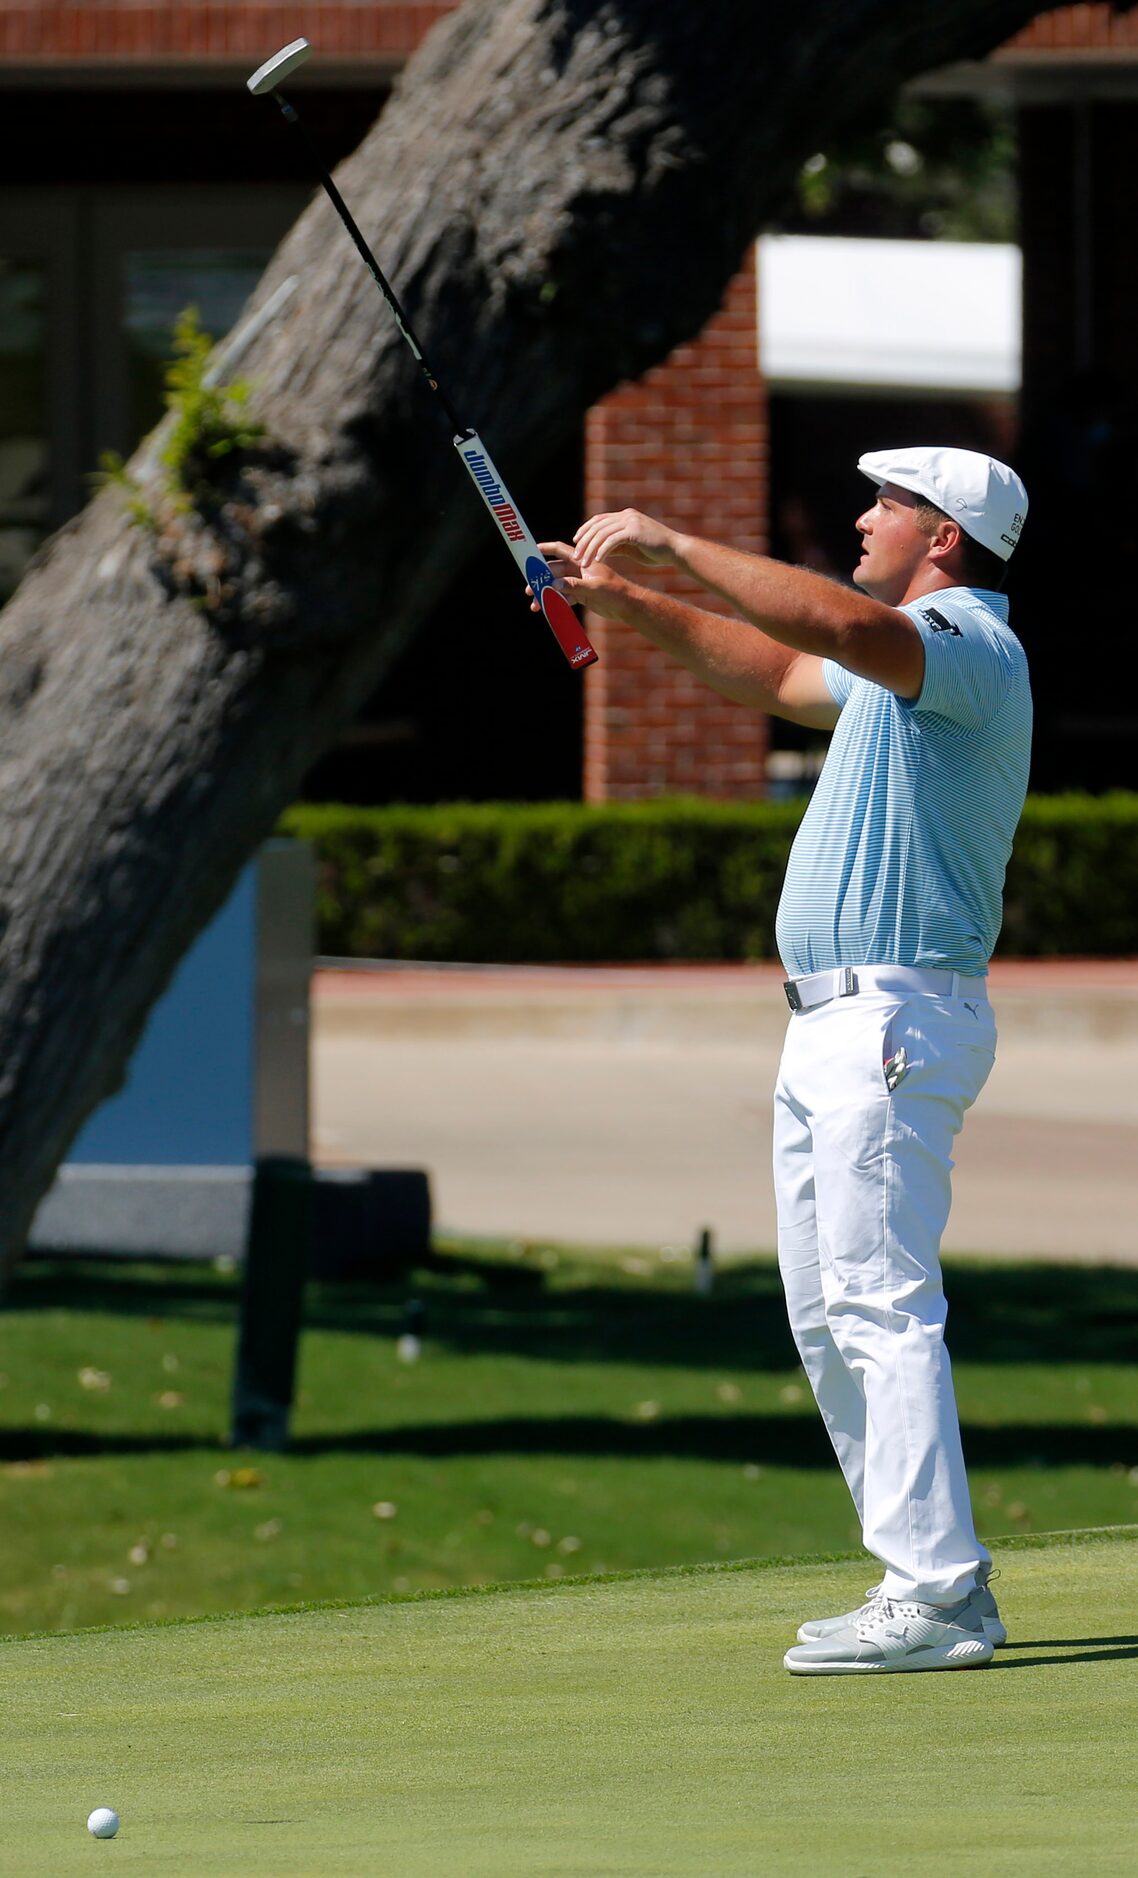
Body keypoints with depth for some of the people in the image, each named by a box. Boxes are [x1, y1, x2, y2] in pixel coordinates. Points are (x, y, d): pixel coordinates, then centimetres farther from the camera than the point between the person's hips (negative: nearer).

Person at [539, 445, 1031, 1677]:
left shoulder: (968, 647, -12)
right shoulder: (909, 657, 21)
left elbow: (842, 626, -32)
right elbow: (777, 674, 36)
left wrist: (675, 546, -27)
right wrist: (632, 604, 26)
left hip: (894, 1020, -11)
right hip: (832, 1024, 11)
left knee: (881, 1302, -15)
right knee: (827, 1315, 11)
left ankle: (940, 1597, -18)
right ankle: (924, 1581, 13)